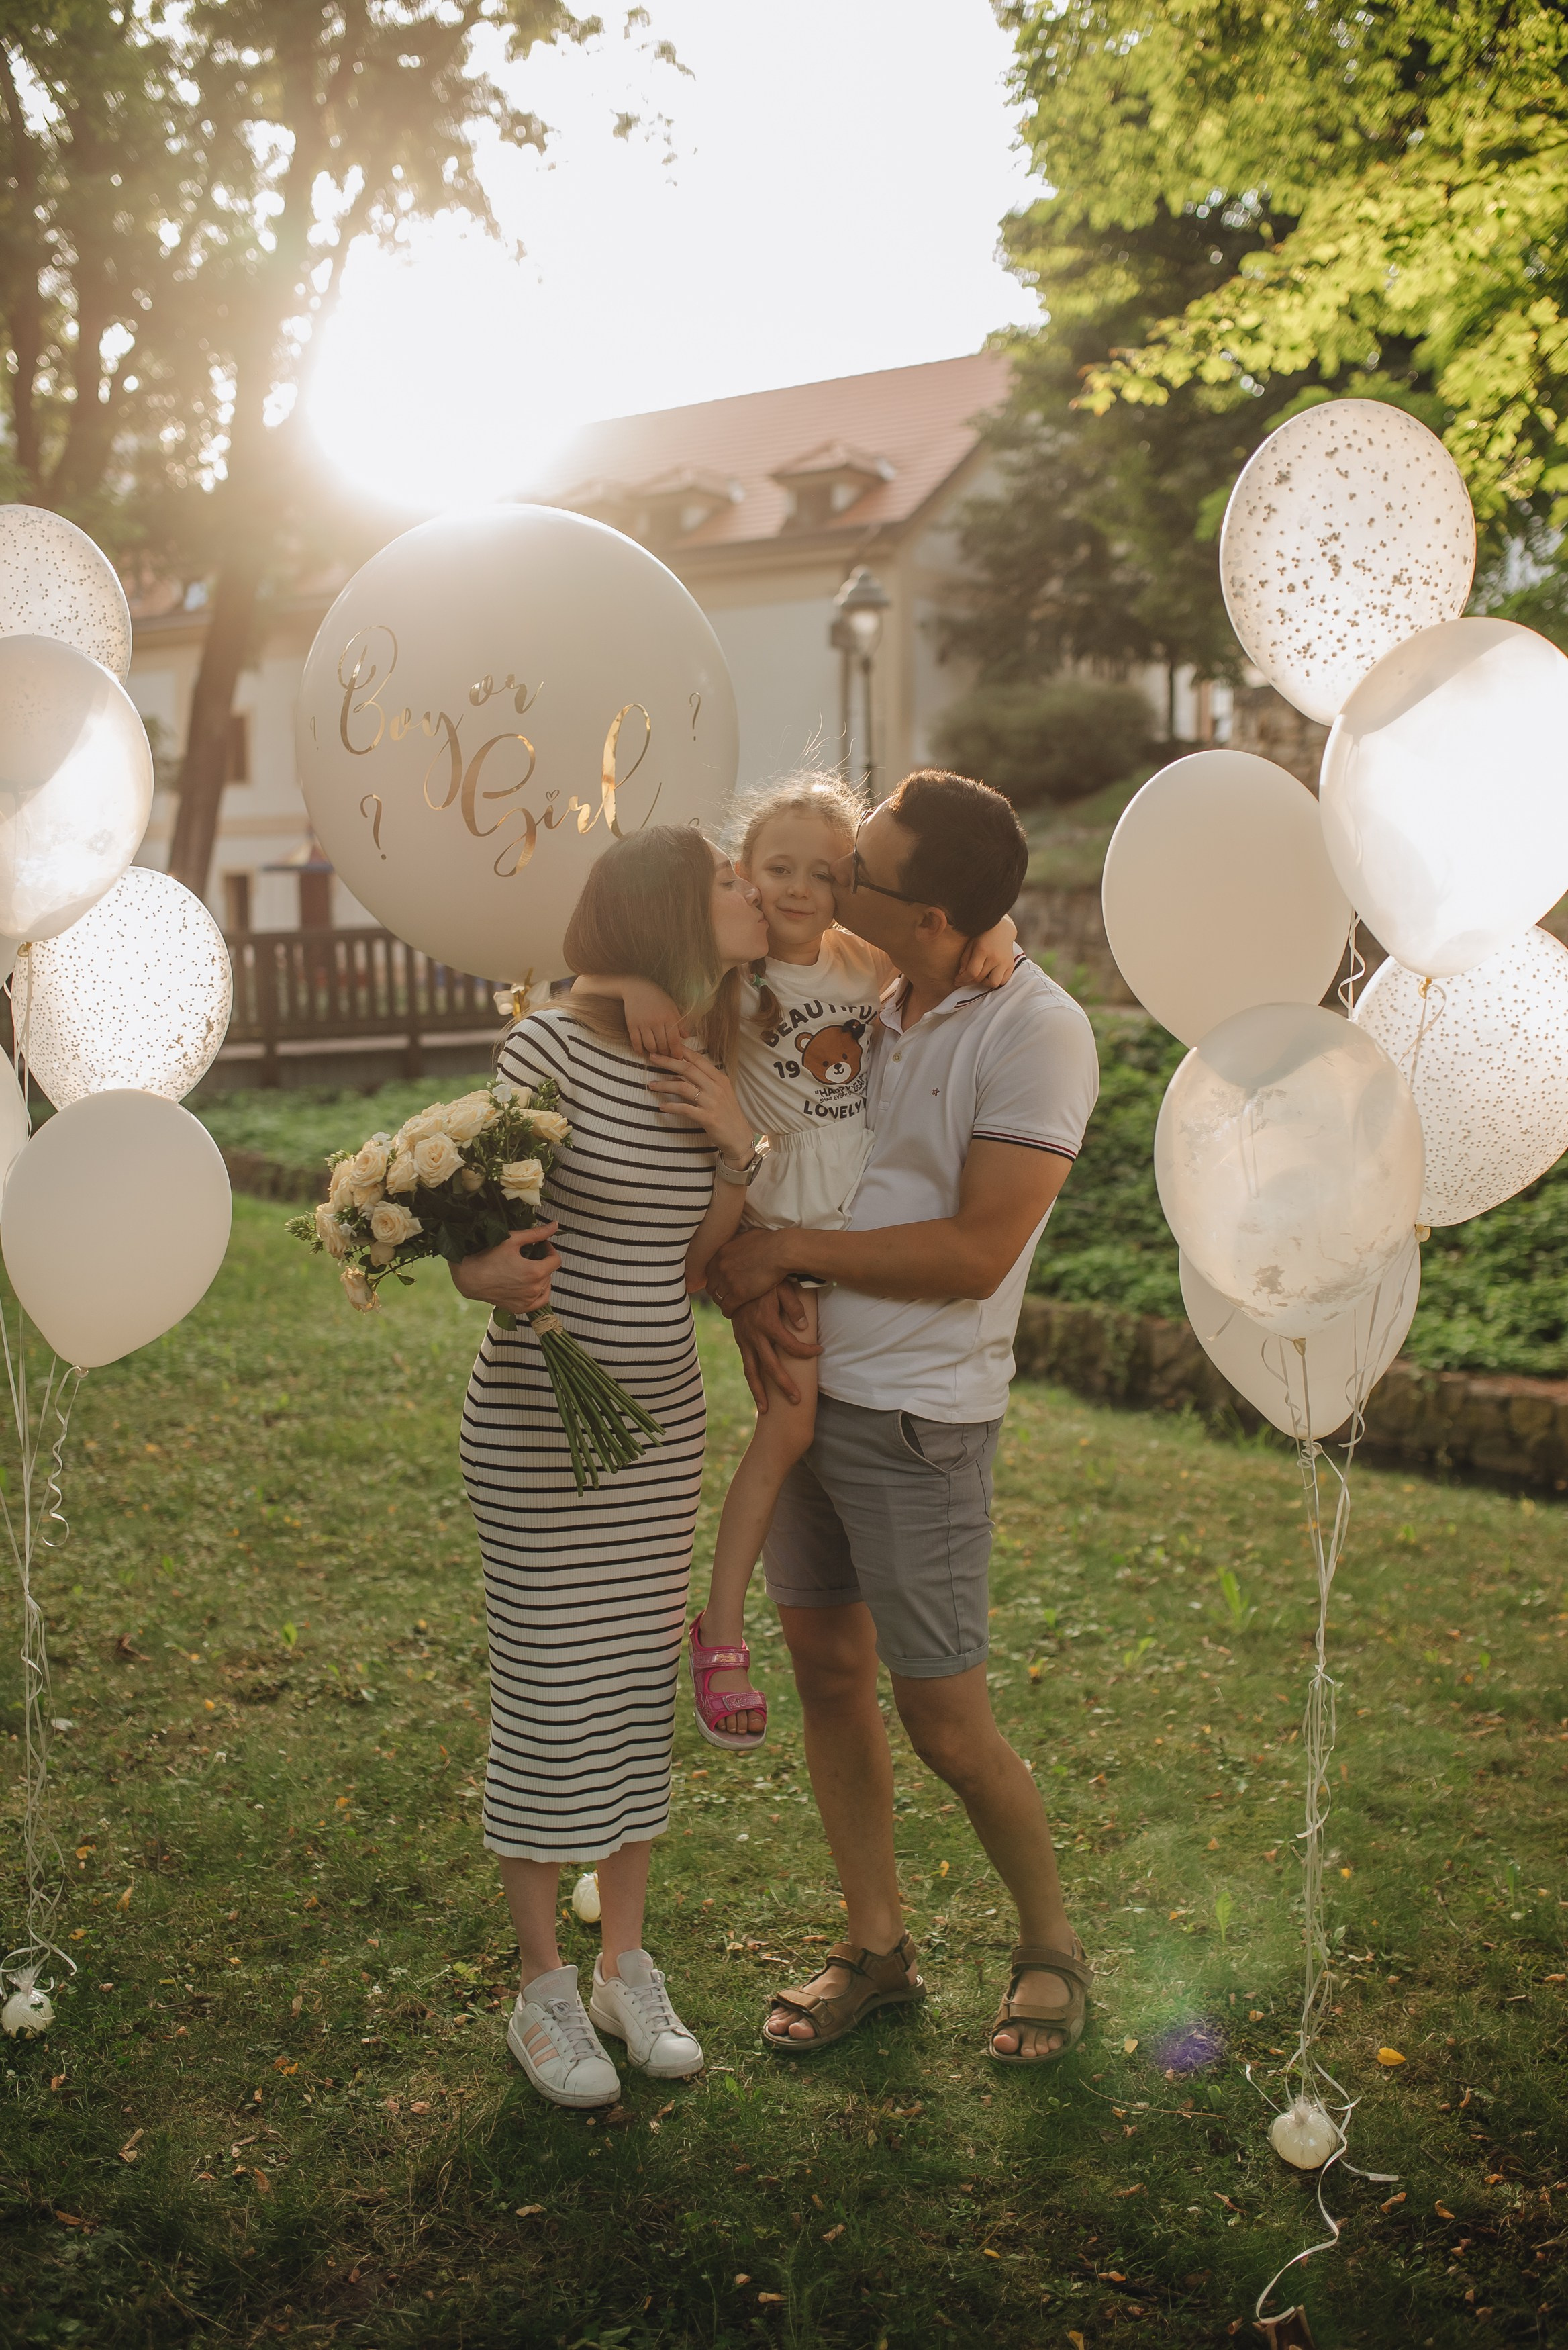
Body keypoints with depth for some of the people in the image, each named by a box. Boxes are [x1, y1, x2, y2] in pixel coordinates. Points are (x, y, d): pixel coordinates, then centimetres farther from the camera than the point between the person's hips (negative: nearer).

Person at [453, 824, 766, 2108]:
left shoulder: (700, 1064, 5)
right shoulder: (553, 1044, -15)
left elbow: (691, 1262, 5)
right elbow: (475, 1235, -13)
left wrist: (736, 1147, -10)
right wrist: (495, 1273, -35)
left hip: (662, 1420, 7)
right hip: (540, 1426, -6)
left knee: (643, 1684, 13)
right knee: (549, 1697, 3)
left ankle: (627, 1965, 29)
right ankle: (544, 1988, 20)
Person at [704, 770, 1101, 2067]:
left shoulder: (1038, 1033, -15)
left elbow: (975, 1254, -19)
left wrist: (783, 1250, -15)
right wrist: (751, 1289, -5)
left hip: (920, 1418, -7)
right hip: (804, 1386, 7)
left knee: (946, 1719, 0)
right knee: (828, 1669, 13)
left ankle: (1054, 1944, 25)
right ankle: (877, 1944, 30)